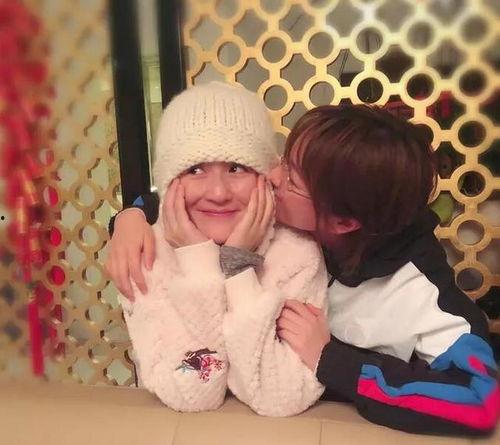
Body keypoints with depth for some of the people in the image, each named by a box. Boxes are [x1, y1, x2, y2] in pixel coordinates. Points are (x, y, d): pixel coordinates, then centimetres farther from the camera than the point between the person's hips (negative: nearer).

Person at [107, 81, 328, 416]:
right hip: (179, 425, 1)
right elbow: (190, 397, -19)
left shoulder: (298, 253, -15)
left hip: (278, 425, 0)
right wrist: (198, 261, -25)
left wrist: (238, 265, -25)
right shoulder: (145, 256, -13)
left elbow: (283, 400, -21)